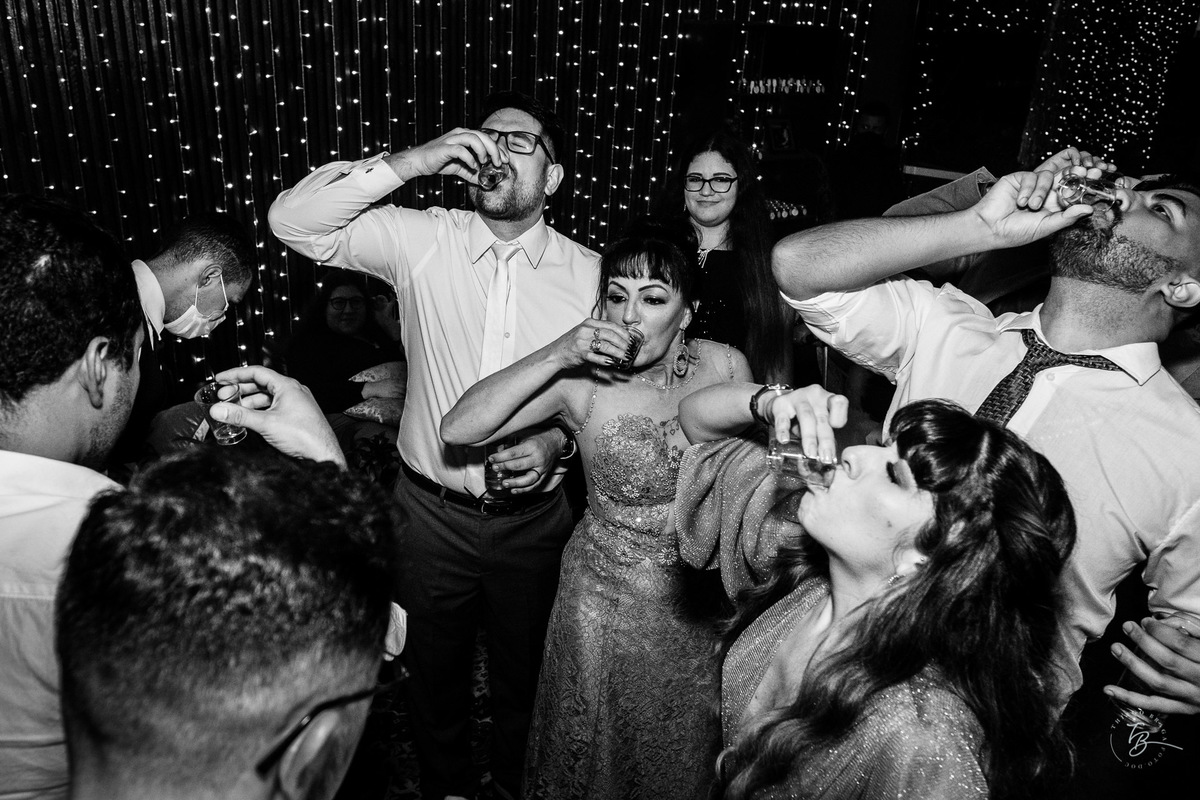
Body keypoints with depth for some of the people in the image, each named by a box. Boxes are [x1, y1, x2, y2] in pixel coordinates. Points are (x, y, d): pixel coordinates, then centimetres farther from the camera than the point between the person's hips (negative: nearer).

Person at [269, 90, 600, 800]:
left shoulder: (589, 274, -6)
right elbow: (293, 221, -14)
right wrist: (410, 163, -22)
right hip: (432, 510, 0)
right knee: (436, 670, 21)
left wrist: (559, 442, -18)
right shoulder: (423, 240, -7)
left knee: (523, 673, 21)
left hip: (533, 518, 0)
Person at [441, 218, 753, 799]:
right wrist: (555, 355, -30)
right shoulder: (581, 380, -16)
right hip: (605, 599, -2)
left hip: (702, 600, 2)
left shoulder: (725, 365, -8)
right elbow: (457, 429, -25)